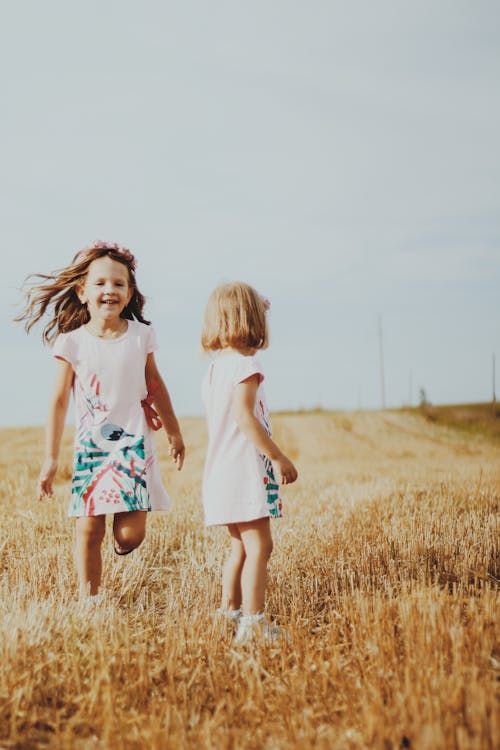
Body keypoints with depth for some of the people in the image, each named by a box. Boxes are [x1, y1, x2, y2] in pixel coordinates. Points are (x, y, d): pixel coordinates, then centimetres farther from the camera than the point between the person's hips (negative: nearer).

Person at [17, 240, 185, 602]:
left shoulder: (140, 335, 1)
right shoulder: (72, 342, -4)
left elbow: (155, 385, 15)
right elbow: (59, 400, -1)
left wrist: (174, 432, 23)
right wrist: (51, 458, -2)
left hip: (134, 441, 0)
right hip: (91, 445, 0)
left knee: (131, 534, -8)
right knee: (88, 529, -2)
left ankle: (121, 540, 28)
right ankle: (89, 599, 11)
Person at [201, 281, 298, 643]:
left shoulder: (213, 369, 16)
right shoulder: (245, 365, -12)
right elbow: (244, 417, -22)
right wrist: (280, 458, -20)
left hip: (221, 470, 10)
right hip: (245, 469, -10)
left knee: (241, 545, 20)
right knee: (259, 545, -10)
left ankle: (229, 608, 27)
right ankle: (253, 623, -14)